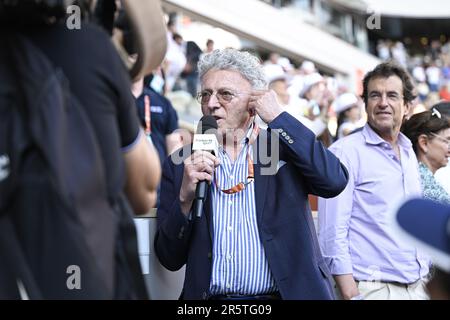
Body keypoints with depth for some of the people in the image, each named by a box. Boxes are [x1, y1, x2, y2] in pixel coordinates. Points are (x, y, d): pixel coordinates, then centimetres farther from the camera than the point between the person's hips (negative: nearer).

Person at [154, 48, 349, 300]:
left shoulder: (284, 149, 8)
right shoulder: (181, 164, 10)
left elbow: (335, 181, -11)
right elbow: (170, 259, 8)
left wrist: (277, 117, -5)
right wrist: (185, 197, -9)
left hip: (288, 292, -1)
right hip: (209, 297, 1)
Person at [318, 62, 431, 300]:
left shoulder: (409, 154, 13)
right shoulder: (345, 151, -8)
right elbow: (333, 233, -14)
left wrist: (426, 279, 14)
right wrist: (351, 295, -19)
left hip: (418, 287, 6)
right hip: (372, 289, -6)